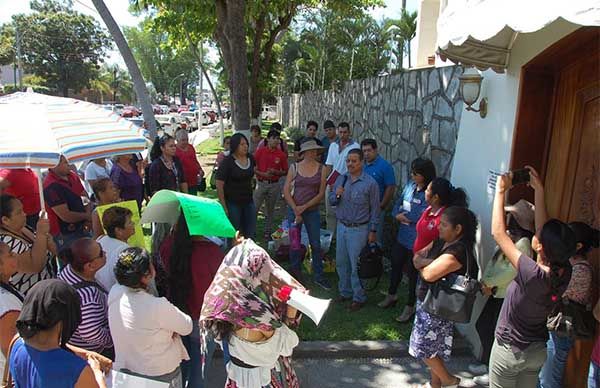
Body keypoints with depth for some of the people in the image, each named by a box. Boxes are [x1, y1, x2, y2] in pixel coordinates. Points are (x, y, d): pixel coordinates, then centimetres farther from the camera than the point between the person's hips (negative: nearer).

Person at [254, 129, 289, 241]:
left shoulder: (281, 155, 1)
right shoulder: (260, 151, -2)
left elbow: (285, 172, 6)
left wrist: (275, 172, -13)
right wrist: (263, 174, -14)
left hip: (274, 185, 1)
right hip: (261, 184, -1)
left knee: (270, 211, 11)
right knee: (254, 209, -3)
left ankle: (267, 234, 22)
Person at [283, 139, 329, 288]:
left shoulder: (321, 169, -2)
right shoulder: (294, 167, -1)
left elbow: (321, 194, -5)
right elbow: (286, 191, -3)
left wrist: (304, 207, -11)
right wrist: (296, 211, -9)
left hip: (312, 211, 0)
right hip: (294, 209, 0)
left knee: (316, 244, 6)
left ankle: (318, 275, 19)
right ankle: (295, 274, 25)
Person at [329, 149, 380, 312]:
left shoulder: (370, 183, -11)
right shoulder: (341, 179, 4)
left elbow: (375, 210, -8)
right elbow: (331, 201, 9)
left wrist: (373, 231, -8)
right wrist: (336, 195, -13)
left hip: (359, 229, -5)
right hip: (341, 226, 6)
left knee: (356, 265, 1)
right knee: (341, 262, 15)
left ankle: (359, 297, 17)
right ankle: (345, 292, 32)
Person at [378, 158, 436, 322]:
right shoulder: (410, 185, 1)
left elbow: (420, 216, -27)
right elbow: (398, 203, 7)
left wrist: (402, 215, -12)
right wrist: (397, 215, -13)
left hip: (416, 242, -7)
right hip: (402, 236, 7)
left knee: (413, 273, 10)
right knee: (395, 266, 23)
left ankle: (409, 307, 30)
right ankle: (391, 296, 46)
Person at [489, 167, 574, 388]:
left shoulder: (534, 276, -34)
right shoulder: (564, 273, -16)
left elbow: (498, 233, -30)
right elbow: (543, 228, -5)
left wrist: (500, 191, -22)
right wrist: (539, 190, -4)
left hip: (510, 351, -6)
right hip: (538, 351, 6)